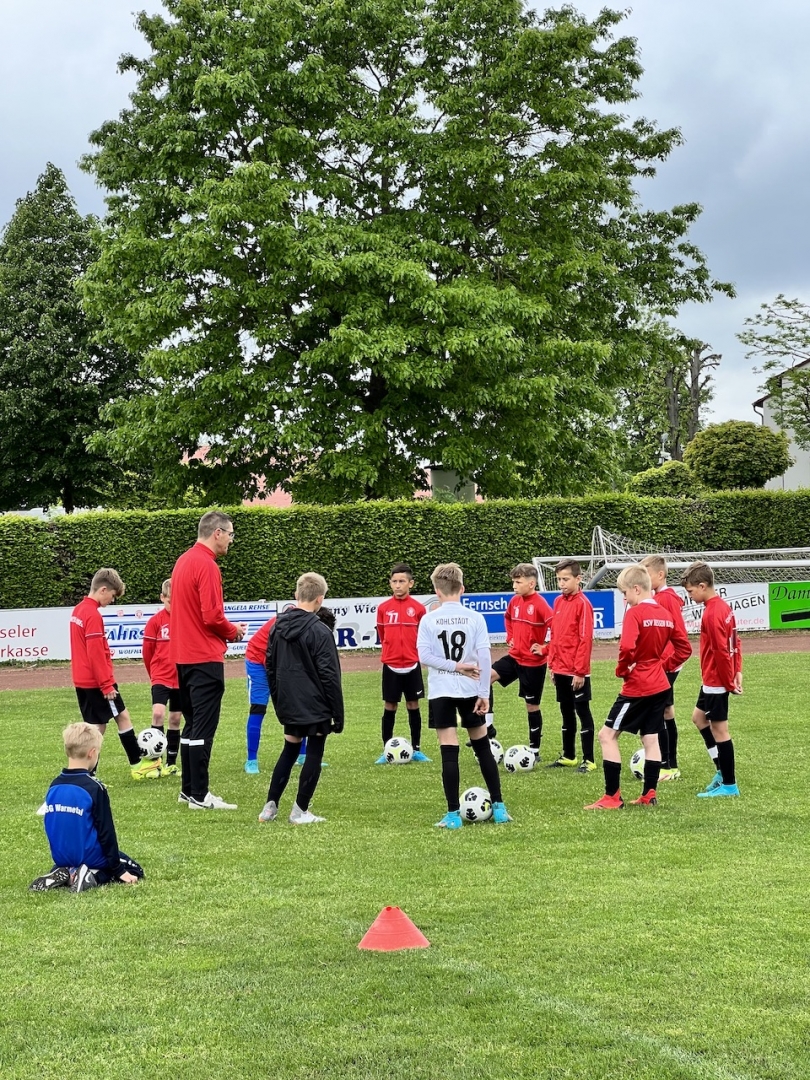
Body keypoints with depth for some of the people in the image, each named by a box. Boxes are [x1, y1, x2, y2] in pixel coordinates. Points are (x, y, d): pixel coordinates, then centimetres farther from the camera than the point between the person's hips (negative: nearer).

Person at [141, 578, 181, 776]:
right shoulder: (156, 621, -7)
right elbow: (147, 651, 1)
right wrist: (154, 673, 10)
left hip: (182, 679, 2)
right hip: (161, 678, -2)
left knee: (175, 720, 10)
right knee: (158, 713, -19)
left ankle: (171, 764, 21)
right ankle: (155, 760, -11)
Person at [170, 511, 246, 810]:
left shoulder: (184, 561, 14)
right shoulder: (207, 565, -16)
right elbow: (212, 616, -21)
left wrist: (226, 629, 12)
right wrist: (233, 631, -2)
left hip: (183, 657, 10)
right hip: (205, 659, -9)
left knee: (192, 724, 16)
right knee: (204, 728, -6)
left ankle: (188, 789, 21)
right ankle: (199, 796, -4)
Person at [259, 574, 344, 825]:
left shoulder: (278, 626, 4)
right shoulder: (319, 631, -15)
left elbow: (270, 667, 11)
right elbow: (329, 676, -15)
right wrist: (338, 714, -9)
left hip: (289, 706, 6)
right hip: (316, 707, -6)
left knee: (289, 751, 17)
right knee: (314, 754, 4)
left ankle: (270, 806, 13)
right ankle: (300, 811, 5)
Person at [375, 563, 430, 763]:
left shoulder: (418, 608, -4)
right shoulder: (383, 608, -1)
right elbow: (382, 634, 10)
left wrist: (412, 650, 6)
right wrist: (392, 649, 8)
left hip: (412, 665, 0)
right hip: (390, 665, 0)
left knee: (413, 705, 7)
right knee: (389, 707, 4)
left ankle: (416, 750, 16)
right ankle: (386, 751, 10)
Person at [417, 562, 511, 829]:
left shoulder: (428, 620, -4)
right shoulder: (475, 618, -3)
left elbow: (424, 655, -12)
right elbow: (485, 656, -7)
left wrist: (454, 666, -8)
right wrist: (484, 693, -4)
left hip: (440, 692, -1)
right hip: (470, 690, 2)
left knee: (449, 751, -1)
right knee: (482, 746, 15)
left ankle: (453, 814, -2)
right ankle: (498, 808, 17)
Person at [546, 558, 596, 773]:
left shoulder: (582, 603, -13)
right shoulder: (558, 602, 10)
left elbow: (586, 639, -16)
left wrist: (580, 671, -17)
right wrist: (552, 665, 13)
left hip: (577, 672, -8)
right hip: (560, 670, 8)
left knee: (583, 712, -1)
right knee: (566, 713, 16)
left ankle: (588, 761, 3)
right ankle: (568, 757, 26)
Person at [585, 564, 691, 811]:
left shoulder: (635, 614, -15)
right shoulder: (666, 614, 8)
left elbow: (627, 648, -29)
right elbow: (684, 648, 11)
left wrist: (622, 670, -13)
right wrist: (665, 665, 12)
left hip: (637, 687, -8)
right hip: (660, 686, 8)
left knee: (608, 735, -1)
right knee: (650, 738, 13)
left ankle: (612, 797, -4)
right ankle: (649, 794, 14)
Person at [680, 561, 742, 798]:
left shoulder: (711, 614, -22)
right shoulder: (723, 606, 8)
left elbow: (721, 651, -24)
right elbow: (734, 642, 14)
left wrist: (729, 681, -16)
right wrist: (737, 670, 12)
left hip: (716, 680, -11)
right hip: (715, 680, 11)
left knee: (719, 728, -2)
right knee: (699, 717, 22)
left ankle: (729, 785, 6)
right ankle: (722, 770, 25)